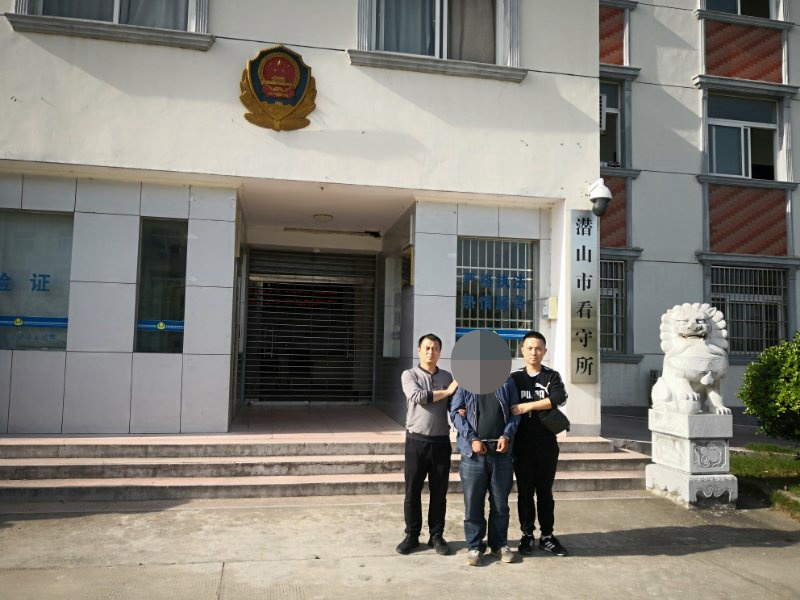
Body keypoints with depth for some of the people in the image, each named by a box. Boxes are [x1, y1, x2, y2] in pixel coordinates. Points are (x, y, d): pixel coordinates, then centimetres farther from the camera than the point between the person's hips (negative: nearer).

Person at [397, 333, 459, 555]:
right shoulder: (409, 375, 1)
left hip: (441, 441, 3)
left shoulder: (447, 377, 11)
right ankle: (412, 535, 18)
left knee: (439, 492, 8)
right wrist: (446, 392, -10)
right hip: (417, 440, -2)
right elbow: (417, 396, -17)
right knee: (412, 491, 5)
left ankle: (436, 535, 21)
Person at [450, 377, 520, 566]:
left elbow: (515, 411, 7)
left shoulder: (507, 381, 7)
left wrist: (507, 436, -8)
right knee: (473, 501, 4)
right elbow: (456, 412, -2)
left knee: (500, 501, 11)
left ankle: (499, 543, 26)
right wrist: (472, 439, -11)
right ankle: (474, 546, 16)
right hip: (473, 450, -1)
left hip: (501, 450, 2)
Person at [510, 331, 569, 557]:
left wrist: (527, 406, -20)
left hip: (547, 443, 0)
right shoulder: (514, 377, 5)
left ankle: (547, 536, 18)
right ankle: (527, 535, 17)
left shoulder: (552, 376, 3)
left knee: (545, 491, 9)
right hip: (522, 443, 0)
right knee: (525, 491, 7)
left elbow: (559, 398, -16)